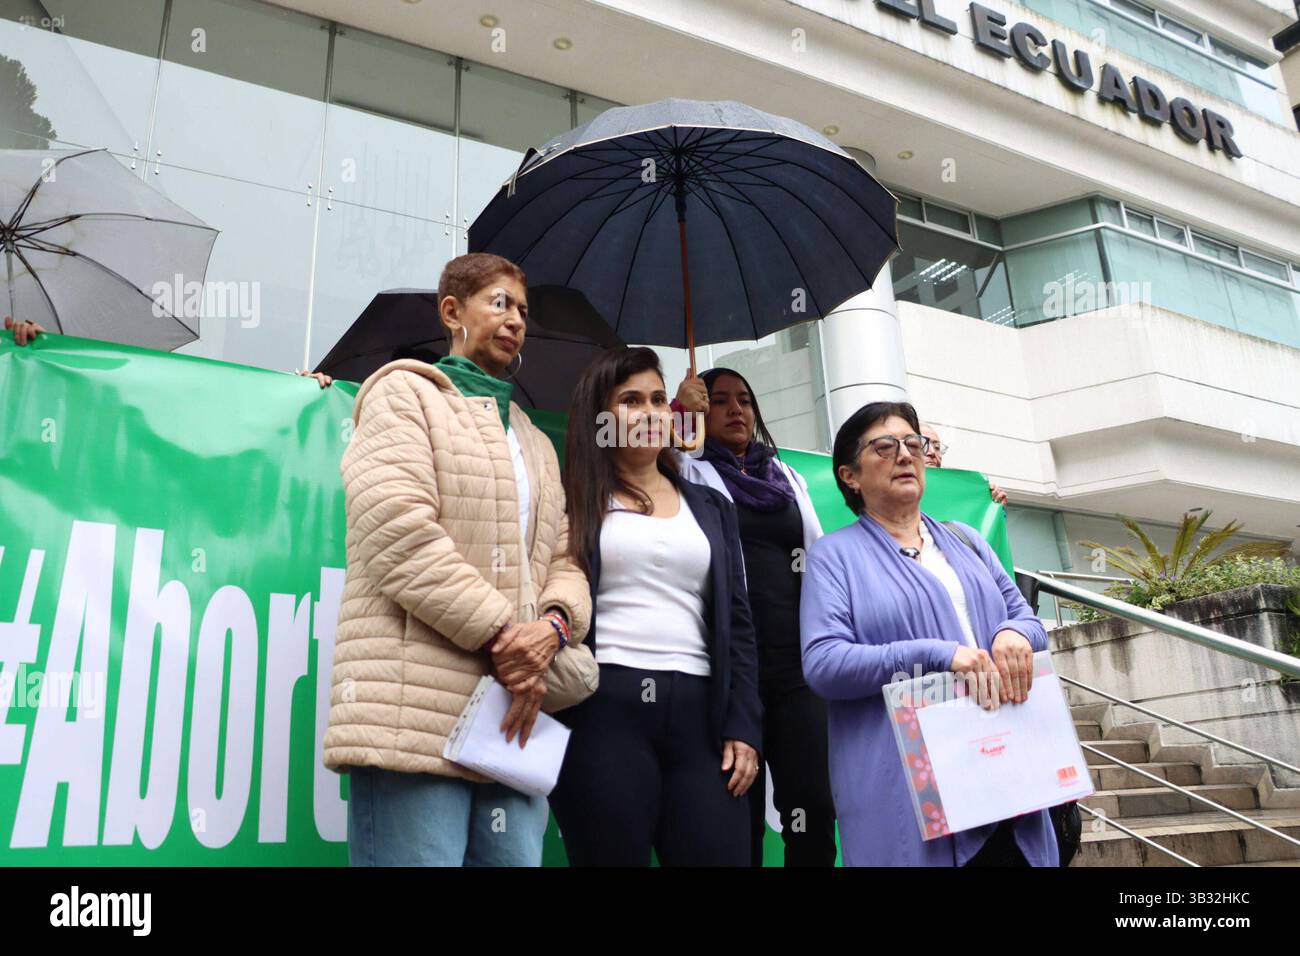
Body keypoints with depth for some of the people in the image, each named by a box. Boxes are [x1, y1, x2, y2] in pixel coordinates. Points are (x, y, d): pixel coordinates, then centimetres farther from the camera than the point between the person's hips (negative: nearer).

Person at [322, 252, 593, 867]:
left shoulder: (535, 442, 27)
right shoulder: (404, 393, 6)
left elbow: (563, 560, 18)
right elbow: (398, 528, -10)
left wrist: (554, 625, -6)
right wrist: (501, 632, -12)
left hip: (515, 715, 6)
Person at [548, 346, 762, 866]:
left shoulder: (710, 507, 18)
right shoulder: (574, 500, 7)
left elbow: (737, 622, 14)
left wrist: (743, 727, 4)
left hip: (700, 714, 3)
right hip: (603, 709, -3)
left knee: (721, 853, 0)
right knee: (610, 854, 2)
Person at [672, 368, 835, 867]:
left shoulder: (789, 478, 21)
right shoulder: (690, 474, 9)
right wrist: (683, 416, -7)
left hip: (799, 664, 4)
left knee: (814, 806, -1)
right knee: (739, 812, 3)